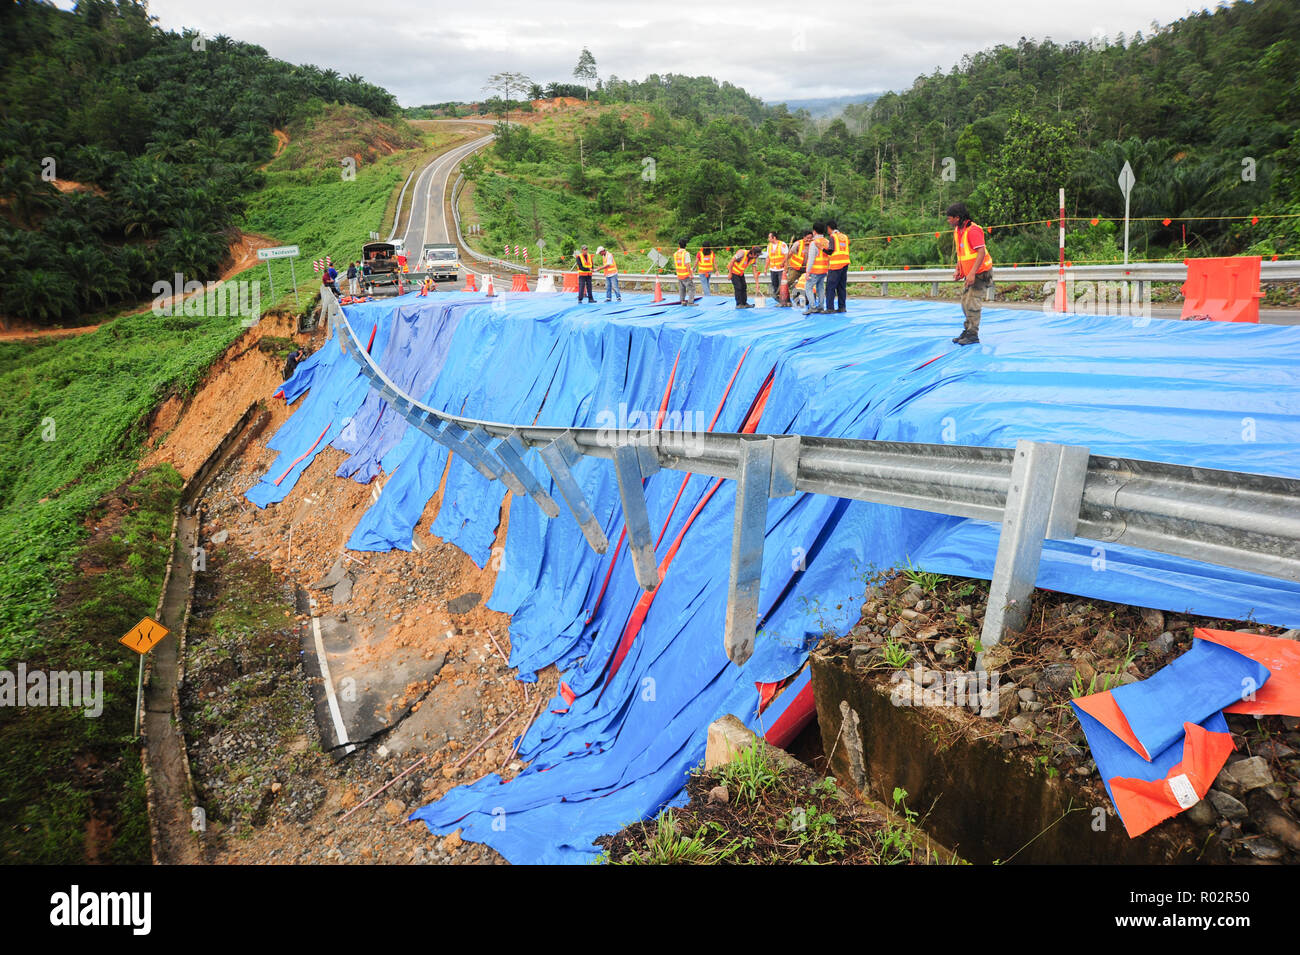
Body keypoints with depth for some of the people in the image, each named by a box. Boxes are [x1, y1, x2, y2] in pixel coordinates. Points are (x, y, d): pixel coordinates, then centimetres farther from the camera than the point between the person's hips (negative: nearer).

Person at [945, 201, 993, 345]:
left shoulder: (972, 230, -20)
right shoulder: (957, 231, 10)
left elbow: (981, 252, -25)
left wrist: (972, 273, -29)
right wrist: (958, 270, 11)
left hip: (980, 273, -9)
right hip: (970, 274, 9)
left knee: (972, 303, -12)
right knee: (965, 302, 9)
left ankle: (973, 335, -6)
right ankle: (967, 331, 17)